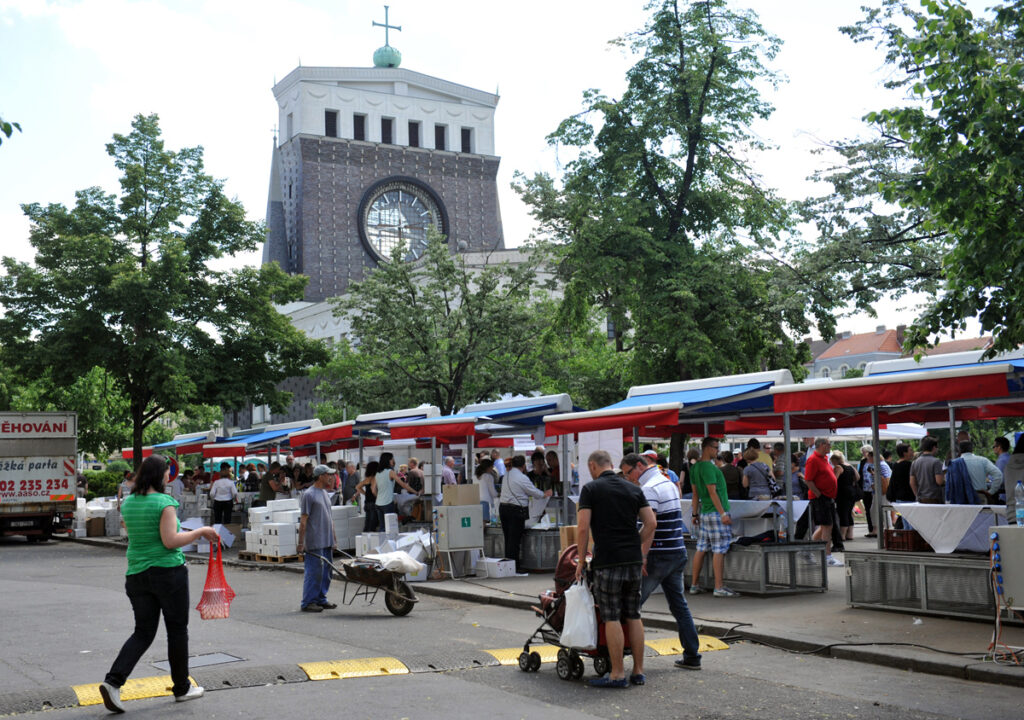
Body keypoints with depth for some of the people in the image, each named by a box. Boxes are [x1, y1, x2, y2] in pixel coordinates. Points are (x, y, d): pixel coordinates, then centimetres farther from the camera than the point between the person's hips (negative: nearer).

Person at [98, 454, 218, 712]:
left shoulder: (127, 504, 7)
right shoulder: (164, 502, -14)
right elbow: (170, 541, -20)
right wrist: (201, 532, -10)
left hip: (137, 575, 6)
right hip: (168, 572, -6)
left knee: (143, 632, 11)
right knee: (177, 630, 9)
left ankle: (113, 681, -8)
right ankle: (182, 688, 20)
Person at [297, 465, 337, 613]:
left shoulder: (325, 494, 15)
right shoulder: (308, 495, -10)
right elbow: (303, 521, -12)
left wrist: (333, 540, 21)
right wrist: (301, 542, -14)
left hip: (327, 542, 8)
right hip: (314, 543, -8)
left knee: (325, 572, 11)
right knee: (314, 572, -7)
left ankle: (321, 599, 20)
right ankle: (308, 602, 0)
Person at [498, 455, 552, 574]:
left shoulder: (507, 476, 11)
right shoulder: (522, 478, -12)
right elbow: (534, 493, -4)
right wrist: (545, 494, 15)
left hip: (503, 507, 7)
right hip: (516, 510, -7)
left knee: (508, 540, 11)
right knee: (514, 540, -4)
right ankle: (514, 568, -3)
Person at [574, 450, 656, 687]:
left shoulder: (590, 489, -3)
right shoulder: (634, 489, 11)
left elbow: (583, 528, -9)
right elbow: (651, 523, 7)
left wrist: (581, 560, 0)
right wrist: (642, 553, 14)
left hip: (608, 561, -5)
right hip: (634, 560, 5)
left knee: (612, 618, -1)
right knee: (633, 616, 11)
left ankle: (617, 674, 1)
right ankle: (638, 671, 14)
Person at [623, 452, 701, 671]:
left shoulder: (649, 489, -13)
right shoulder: (669, 483, 16)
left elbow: (651, 524, -24)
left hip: (659, 554, -9)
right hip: (678, 552, 9)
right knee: (679, 605, 12)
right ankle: (692, 656, 13)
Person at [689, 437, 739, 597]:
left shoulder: (695, 467, 12)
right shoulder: (708, 467, -16)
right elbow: (712, 492, -20)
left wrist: (695, 514, 19)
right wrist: (723, 513, -20)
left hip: (704, 512, 9)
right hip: (716, 513, -9)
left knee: (701, 549, 11)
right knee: (719, 550, -7)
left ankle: (694, 585, 15)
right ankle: (719, 587, -6)